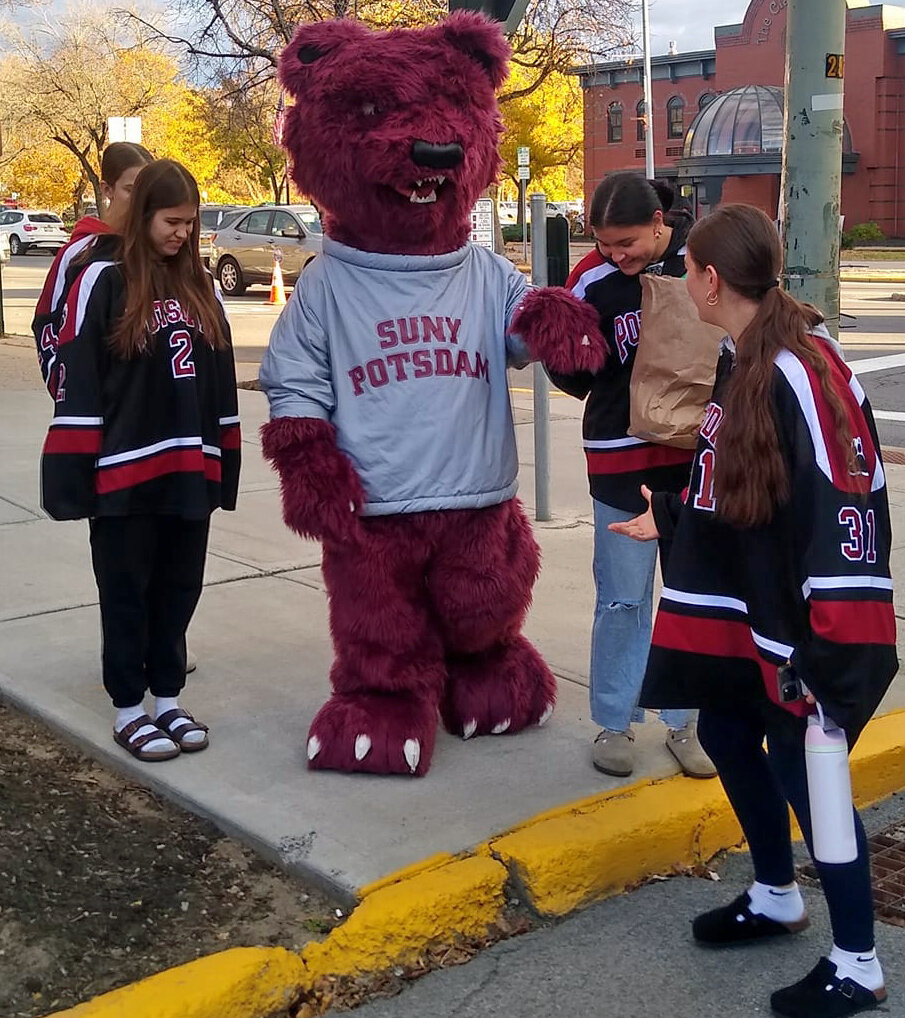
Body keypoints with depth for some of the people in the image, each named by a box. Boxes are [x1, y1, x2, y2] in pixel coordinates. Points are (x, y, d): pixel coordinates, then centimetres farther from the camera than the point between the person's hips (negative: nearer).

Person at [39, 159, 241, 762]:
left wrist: (225, 463, 10)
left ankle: (168, 700, 27)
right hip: (125, 475, -5)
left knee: (178, 590, 13)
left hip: (190, 470, 5)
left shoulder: (201, 286, 10)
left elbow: (220, 377, 13)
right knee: (128, 594, 7)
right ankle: (129, 711, 18)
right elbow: (76, 380, -9)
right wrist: (74, 472, -14)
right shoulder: (104, 282, -6)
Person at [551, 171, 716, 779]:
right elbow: (578, 378, 0)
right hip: (623, 461, -1)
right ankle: (615, 722, 23)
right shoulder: (592, 280, -7)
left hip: (701, 455, 1)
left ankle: (685, 721, 25)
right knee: (623, 599, 7)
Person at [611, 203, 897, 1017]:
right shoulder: (741, 361, 5)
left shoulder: (802, 373, -23)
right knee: (727, 736, 19)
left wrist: (830, 646, -26)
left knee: (804, 772, 1)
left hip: (797, 629, -9)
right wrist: (669, 522, 30)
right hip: (742, 612, 9)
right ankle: (776, 898, 42)